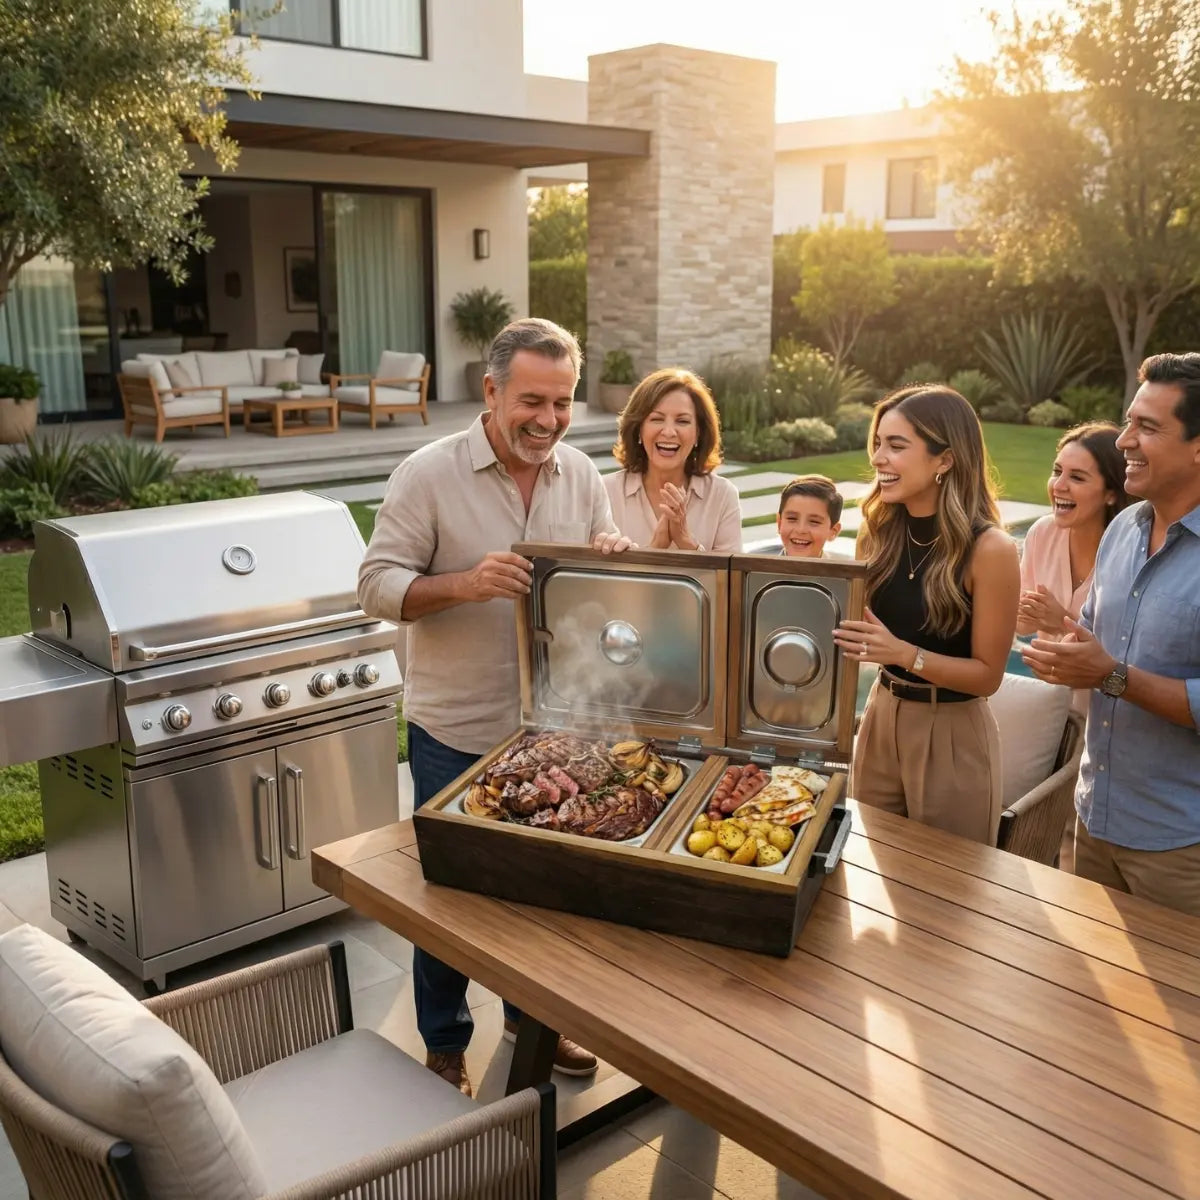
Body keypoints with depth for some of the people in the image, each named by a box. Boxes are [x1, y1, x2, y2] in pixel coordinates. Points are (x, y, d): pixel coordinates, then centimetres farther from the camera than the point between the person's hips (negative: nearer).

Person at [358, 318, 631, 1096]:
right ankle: (444, 1045, 32)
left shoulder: (582, 475, 2)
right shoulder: (429, 474, -12)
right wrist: (464, 584, -30)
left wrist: (617, 560, -13)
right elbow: (378, 585, -13)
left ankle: (533, 1015, 42)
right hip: (457, 734, -4)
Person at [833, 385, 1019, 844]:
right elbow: (862, 621, 6)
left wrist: (903, 652, -27)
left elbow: (988, 674, -14)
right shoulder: (879, 531, -3)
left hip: (952, 733, -5)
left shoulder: (989, 549, -18)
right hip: (881, 715, 5)